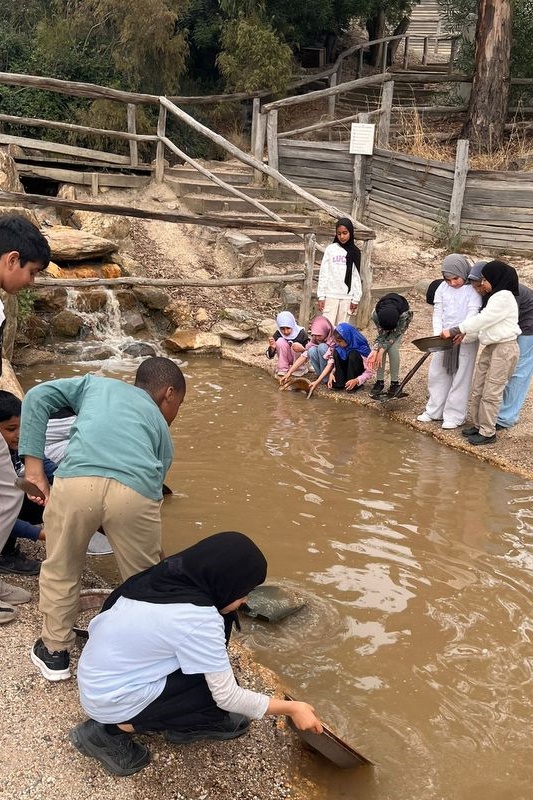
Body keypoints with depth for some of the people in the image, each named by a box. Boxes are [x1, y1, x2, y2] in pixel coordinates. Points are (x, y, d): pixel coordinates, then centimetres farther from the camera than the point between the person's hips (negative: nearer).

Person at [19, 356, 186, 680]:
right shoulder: (161, 427, 33)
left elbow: (38, 397, 20)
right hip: (136, 489, 0)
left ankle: (55, 651, 41)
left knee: (60, 570, 26)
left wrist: (34, 466, 16)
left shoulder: (96, 383, 34)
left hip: (76, 480, 0)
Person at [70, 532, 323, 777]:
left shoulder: (165, 578, -5)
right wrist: (291, 708, -5)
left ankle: (185, 724, 16)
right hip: (114, 701, -8)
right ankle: (109, 733, 2)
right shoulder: (197, 619, -27)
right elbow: (228, 696, -18)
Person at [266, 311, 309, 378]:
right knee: (280, 341, -24)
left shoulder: (301, 333, -21)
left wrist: (302, 349, -43)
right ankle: (282, 370, -15)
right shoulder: (278, 334, -17)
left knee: (296, 346, -32)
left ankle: (299, 369, -6)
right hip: (286, 359, 1)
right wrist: (272, 348, -35)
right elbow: (270, 356, -12)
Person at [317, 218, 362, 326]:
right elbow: (323, 273, 0)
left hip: (347, 296, 2)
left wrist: (356, 299, 1)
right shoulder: (330, 249, -1)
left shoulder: (355, 252, 4)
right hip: (331, 295, -2)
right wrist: (321, 296, -4)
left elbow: (356, 277, 5)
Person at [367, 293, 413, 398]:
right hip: (384, 318, 2)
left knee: (393, 349, -20)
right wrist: (375, 351, -39)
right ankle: (380, 381, -4)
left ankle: (395, 382, -8)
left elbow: (395, 333, -32)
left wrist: (381, 350, -34)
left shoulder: (405, 314, -43)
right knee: (381, 348, -16)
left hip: (400, 322, -2)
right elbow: (382, 333, -26)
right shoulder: (376, 314, -37)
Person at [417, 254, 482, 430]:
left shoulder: (473, 290, -10)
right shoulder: (443, 288, 4)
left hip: (465, 340, -5)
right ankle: (434, 410, 23)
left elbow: (472, 316, -17)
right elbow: (437, 313, 4)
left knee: (460, 378, 1)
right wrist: (438, 335, -9)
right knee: (437, 374, 11)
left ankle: (455, 415, 8)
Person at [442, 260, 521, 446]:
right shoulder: (496, 297, 15)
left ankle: (487, 432, 4)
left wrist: (454, 331, -19)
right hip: (491, 347, 10)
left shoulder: (504, 298, -16)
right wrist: (465, 334, -4)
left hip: (504, 348, -10)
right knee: (478, 389, 12)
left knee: (491, 393, -5)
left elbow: (481, 319, -21)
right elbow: (484, 322, 11)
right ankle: (478, 425, 23)